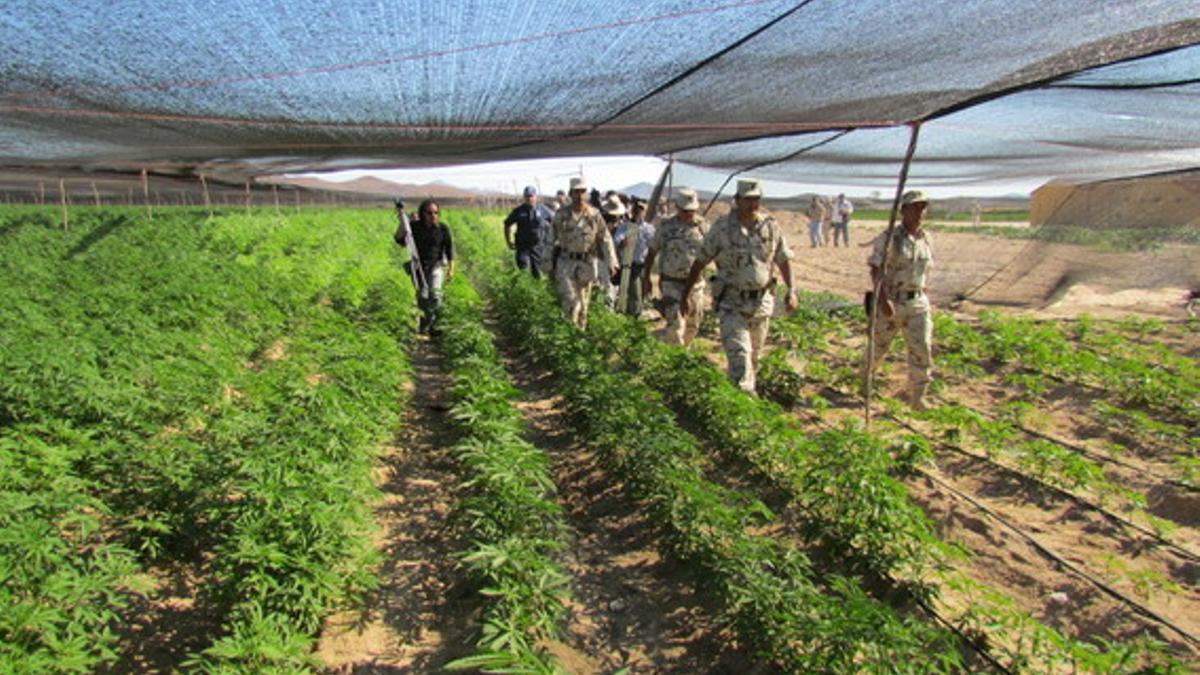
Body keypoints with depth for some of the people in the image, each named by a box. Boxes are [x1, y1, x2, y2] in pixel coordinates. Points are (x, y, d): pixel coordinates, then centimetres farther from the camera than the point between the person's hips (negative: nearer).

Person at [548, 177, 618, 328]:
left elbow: (605, 239, -3)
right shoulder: (561, 215, -2)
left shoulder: (594, 215, -2)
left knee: (583, 304, 11)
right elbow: (552, 241, 5)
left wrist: (611, 263, -11)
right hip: (566, 264, -1)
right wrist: (551, 265, 6)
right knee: (571, 302, -11)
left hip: (587, 264, 1)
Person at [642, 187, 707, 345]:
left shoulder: (703, 226, 2)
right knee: (675, 323, -13)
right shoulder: (665, 227, -2)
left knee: (693, 325, 13)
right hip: (671, 284, -3)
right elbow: (652, 253, 5)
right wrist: (646, 278, 6)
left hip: (695, 283, 3)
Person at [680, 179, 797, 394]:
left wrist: (791, 290, -1)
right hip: (732, 302, -3)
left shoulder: (771, 226, -1)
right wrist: (686, 294, -3)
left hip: (762, 301, 4)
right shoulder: (722, 227, -9)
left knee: (754, 355, 17)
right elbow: (700, 262, -4)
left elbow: (784, 260, 8)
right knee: (739, 353, -13)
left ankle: (748, 391, 38)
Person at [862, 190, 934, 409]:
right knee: (878, 345, 11)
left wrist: (926, 296, 17)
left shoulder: (926, 240, 7)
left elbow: (926, 271, 18)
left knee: (922, 349, -4)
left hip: (918, 303, 4)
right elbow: (876, 270, -17)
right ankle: (866, 379, 39)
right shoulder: (889, 239, -11)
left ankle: (917, 397, 6)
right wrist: (883, 299, -26)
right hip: (890, 302, -4)